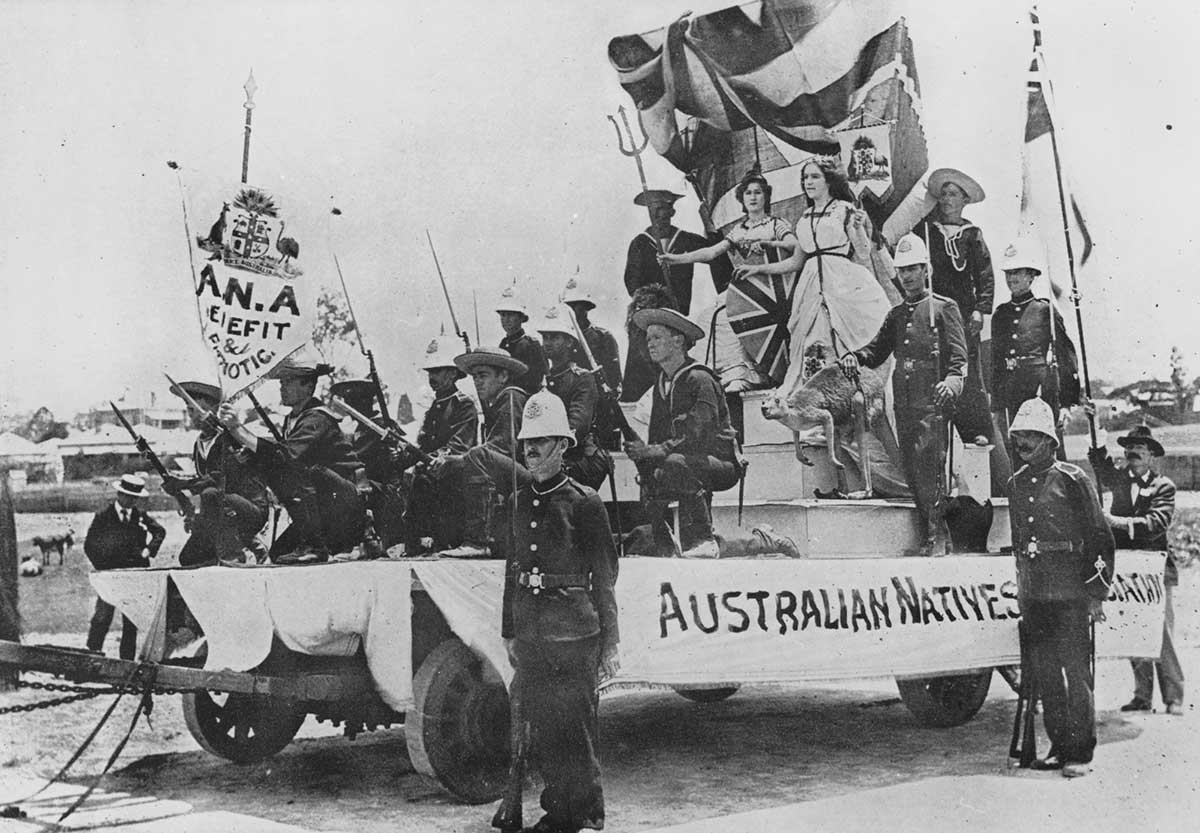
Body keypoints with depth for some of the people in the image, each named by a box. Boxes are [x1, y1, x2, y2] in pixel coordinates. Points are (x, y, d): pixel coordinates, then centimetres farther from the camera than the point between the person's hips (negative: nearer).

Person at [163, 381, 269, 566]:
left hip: (254, 510, -8)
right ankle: (248, 544, 18)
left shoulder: (229, 436, -12)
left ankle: (231, 555, -29)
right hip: (225, 515, 8)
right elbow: (204, 481, 13)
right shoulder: (199, 445, 11)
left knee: (210, 494, -34)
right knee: (188, 559, 5)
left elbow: (227, 482, -22)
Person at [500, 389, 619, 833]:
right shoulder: (520, 501, 11)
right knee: (540, 726, 10)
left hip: (574, 628, -5)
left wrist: (610, 643, -6)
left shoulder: (583, 501, -5)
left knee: (575, 727, -1)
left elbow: (604, 576, -4)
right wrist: (509, 633, 16)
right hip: (529, 627, 5)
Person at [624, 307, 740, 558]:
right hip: (687, 464, 8)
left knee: (675, 464, -34)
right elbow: (656, 435, 10)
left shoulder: (699, 379, -14)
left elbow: (700, 436, -25)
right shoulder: (661, 384, 12)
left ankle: (702, 542, -31)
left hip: (722, 465, -8)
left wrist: (654, 451, -30)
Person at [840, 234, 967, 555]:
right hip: (903, 403, 6)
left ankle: (935, 531, -9)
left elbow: (959, 355, -6)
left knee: (927, 464, -14)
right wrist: (854, 357, -1)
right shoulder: (896, 314, 21)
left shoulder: (944, 308, 3)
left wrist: (952, 380, -25)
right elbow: (877, 351, 21)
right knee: (911, 469, 6)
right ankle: (929, 531, 14)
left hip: (932, 400, -6)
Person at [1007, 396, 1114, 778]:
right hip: (1031, 594, 6)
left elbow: (1100, 538, -4)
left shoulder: (1071, 479, -4)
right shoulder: (1016, 483, 13)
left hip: (1069, 592, -6)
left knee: (1076, 672, -4)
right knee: (1045, 674, 9)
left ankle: (1081, 754, 3)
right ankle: (1059, 747, 18)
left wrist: (1097, 594, -7)